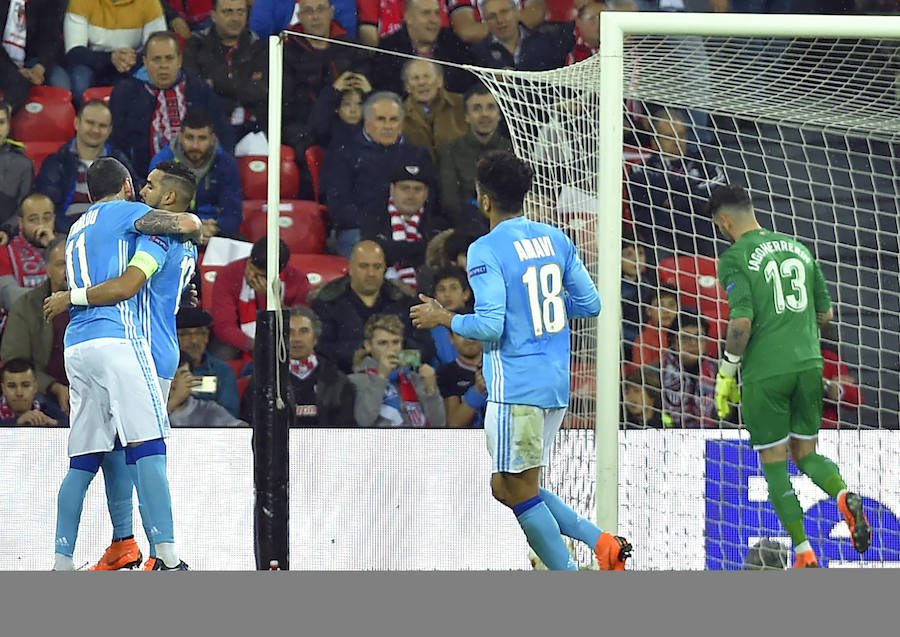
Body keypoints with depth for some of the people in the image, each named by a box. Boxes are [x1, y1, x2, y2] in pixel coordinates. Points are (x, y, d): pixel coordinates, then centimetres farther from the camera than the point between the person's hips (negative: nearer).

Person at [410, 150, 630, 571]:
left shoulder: (486, 250, -12)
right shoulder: (555, 239, 9)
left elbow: (490, 326, -18)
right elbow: (590, 303, 13)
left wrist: (442, 318, -2)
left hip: (516, 387, -8)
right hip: (556, 382, 8)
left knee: (519, 492, 1)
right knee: (506, 486, 17)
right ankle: (601, 542, 4)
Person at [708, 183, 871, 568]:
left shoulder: (734, 259, -7)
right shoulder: (798, 249, 11)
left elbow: (741, 322, -17)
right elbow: (825, 313, 14)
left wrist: (726, 373, -5)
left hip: (765, 372, -5)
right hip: (808, 363, 5)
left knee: (774, 465, 5)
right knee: (805, 453, 17)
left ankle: (804, 554, -1)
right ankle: (845, 497, -14)